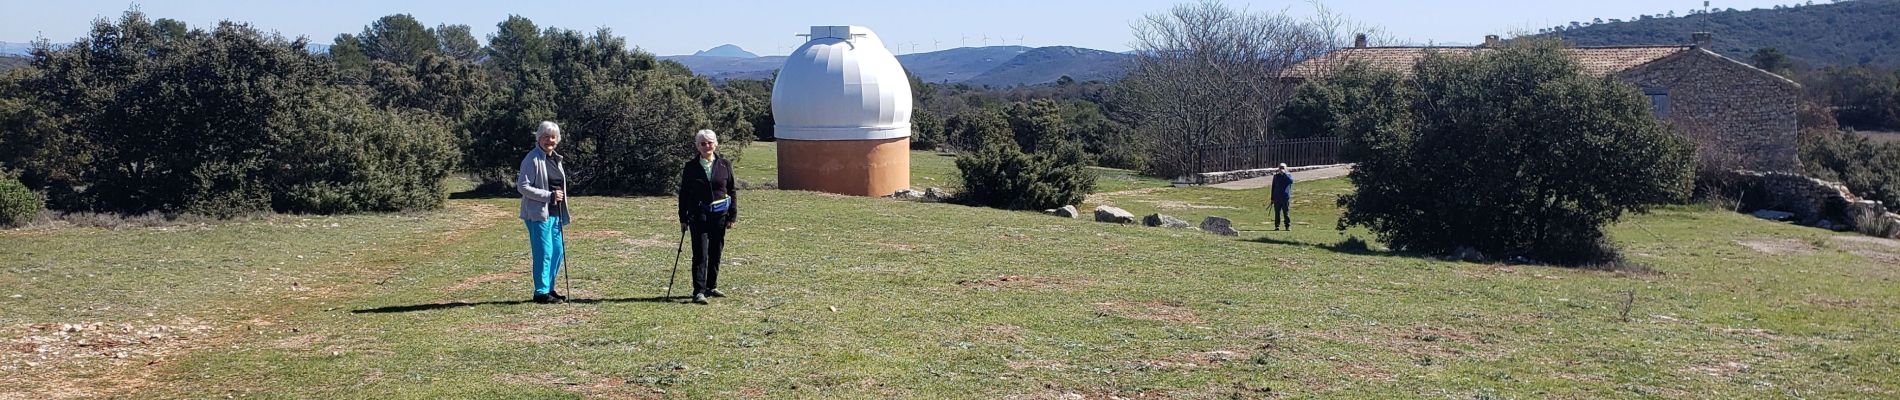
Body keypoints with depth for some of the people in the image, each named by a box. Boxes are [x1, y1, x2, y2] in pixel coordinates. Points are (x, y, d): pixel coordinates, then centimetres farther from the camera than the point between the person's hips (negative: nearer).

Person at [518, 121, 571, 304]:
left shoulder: (555, 159, 15)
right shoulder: (533, 159, -11)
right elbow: (523, 187, -16)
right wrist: (549, 195, -19)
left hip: (555, 213, 8)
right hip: (538, 213, -8)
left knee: (558, 251, 11)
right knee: (544, 253, -7)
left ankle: (549, 288, 22)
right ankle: (541, 292, 0)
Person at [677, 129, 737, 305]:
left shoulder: (725, 165, 4)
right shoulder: (690, 167, 1)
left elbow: (732, 191, 8)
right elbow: (684, 194, 5)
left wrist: (733, 216, 3)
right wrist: (683, 219, 2)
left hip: (719, 215, 2)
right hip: (698, 216, -2)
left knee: (716, 252, 10)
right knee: (700, 253, -9)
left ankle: (711, 286, 24)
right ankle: (699, 291, -10)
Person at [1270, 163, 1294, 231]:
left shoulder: (1288, 175, 5)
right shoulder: (1276, 176, 12)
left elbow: (1291, 181, -19)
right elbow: (1273, 187, 14)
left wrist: (1284, 173, -19)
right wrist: (1272, 198, 11)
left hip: (1286, 198, -2)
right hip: (1277, 198, 2)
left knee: (1286, 213, -2)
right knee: (1277, 213, 3)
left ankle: (1288, 226, 3)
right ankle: (1277, 226, 8)